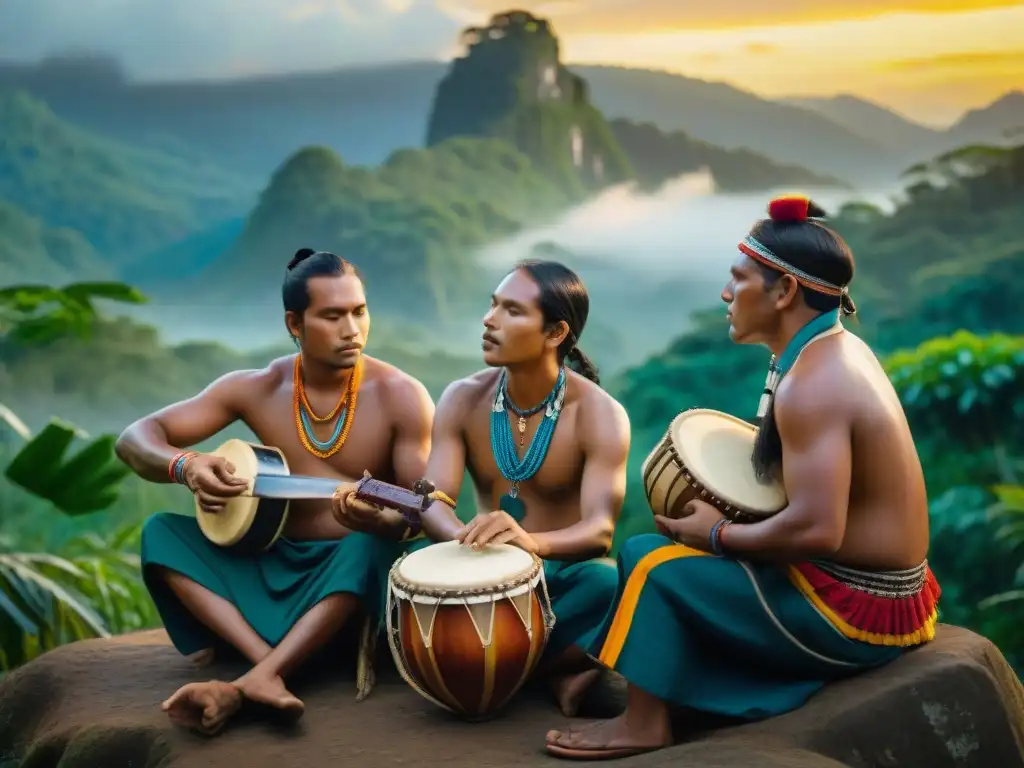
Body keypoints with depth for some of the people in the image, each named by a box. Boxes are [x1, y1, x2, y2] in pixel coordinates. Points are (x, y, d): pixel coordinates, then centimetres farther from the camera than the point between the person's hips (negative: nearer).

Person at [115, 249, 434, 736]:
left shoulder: (400, 396, -11)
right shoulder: (257, 388, -3)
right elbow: (135, 439, -4)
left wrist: (377, 517, -38)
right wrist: (185, 466, -28)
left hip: (351, 570, -3)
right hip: (275, 563, 3)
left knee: (369, 546, -37)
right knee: (161, 531, -17)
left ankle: (247, 684, -40)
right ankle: (270, 670, -33)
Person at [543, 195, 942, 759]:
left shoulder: (811, 383, -24)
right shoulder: (842, 349, 6)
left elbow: (815, 529, -31)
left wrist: (718, 533, -14)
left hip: (853, 613, -10)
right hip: (883, 594, 10)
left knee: (651, 560, -6)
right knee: (696, 546, 22)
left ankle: (643, 725, 4)